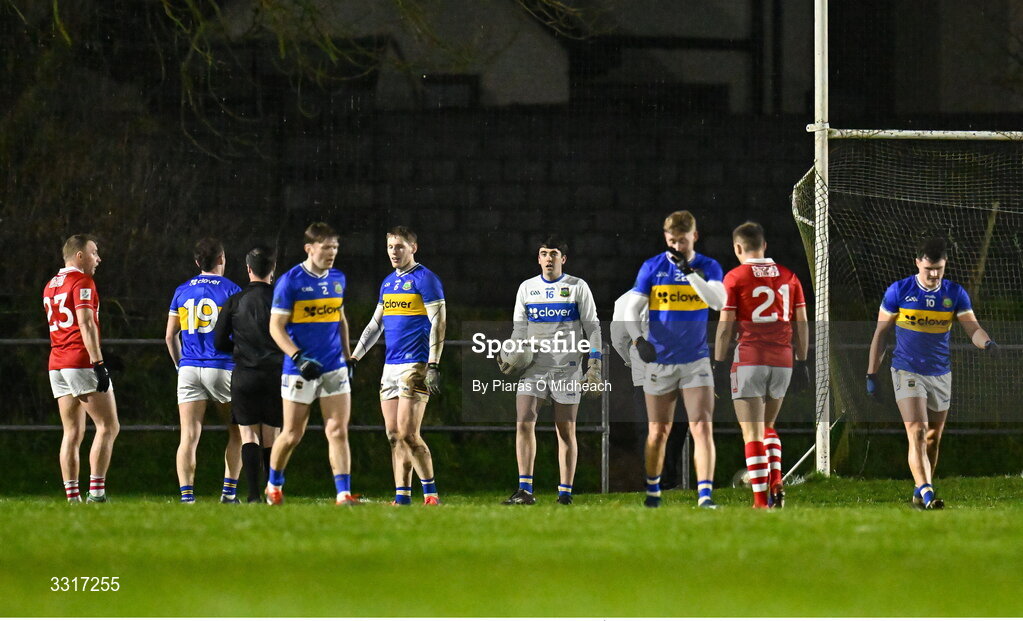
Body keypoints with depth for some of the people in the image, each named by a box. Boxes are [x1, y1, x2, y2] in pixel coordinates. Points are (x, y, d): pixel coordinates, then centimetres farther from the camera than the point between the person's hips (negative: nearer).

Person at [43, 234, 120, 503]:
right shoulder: (81, 281, -8)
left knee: (72, 433, 7)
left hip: (56, 365, 8)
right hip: (82, 362, -8)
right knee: (108, 426, -5)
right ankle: (96, 491, -14)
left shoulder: (50, 286, 18)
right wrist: (99, 363, -19)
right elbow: (86, 325, -16)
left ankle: (72, 496, 1)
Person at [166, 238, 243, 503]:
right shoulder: (231, 290, -2)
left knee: (189, 437, -3)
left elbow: (170, 336, 11)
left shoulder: (182, 291, 8)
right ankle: (229, 491, 7)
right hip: (222, 369, -3)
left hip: (189, 370, 3)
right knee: (238, 432, 14)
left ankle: (186, 495, -12)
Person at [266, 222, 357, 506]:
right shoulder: (290, 281, -9)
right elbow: (276, 326, -9)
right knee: (293, 434, 5)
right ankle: (274, 486, 27)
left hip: (334, 369, 4)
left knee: (338, 431, -7)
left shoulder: (337, 279, 9)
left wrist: (347, 355, 17)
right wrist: (299, 358, -20)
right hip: (300, 371, -4)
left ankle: (343, 493, -10)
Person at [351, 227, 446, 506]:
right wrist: (354, 357, 20)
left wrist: (433, 365, -18)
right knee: (394, 435, 4)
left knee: (407, 435, -14)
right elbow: (375, 324, 25)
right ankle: (402, 497, 5)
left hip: (414, 366, -8)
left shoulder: (424, 279, -6)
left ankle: (430, 492, -5)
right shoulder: (388, 283, 18)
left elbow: (438, 322, -11)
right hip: (390, 366, 8)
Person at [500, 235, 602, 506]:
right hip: (533, 367, 2)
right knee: (524, 423, -13)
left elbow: (592, 328, 4)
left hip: (567, 368, -2)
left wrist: (595, 366, -4)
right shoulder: (526, 288, 11)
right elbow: (519, 328, 16)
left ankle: (565, 494, 5)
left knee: (566, 431, 0)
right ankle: (525, 491, -12)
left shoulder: (577, 287, 3)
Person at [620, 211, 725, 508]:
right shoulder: (652, 267, 1)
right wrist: (638, 339, -20)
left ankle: (705, 495, -18)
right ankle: (652, 491, 26)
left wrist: (688, 270, -22)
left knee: (702, 427, -14)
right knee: (658, 432, 9)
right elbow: (631, 308, -3)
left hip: (696, 361, -1)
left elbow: (718, 301, -17)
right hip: (659, 361, 1)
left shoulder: (708, 267, 1)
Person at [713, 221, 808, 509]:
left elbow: (725, 326, -6)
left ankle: (761, 502, -6)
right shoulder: (788, 276, 8)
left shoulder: (735, 277, -4)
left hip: (749, 360, -4)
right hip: (782, 361, 4)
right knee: (768, 427, 22)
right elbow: (801, 323, 9)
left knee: (752, 434, -1)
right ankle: (776, 485, 6)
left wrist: (719, 364, 0)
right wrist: (801, 362, 16)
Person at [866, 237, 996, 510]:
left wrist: (987, 343, -30)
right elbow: (881, 332, 1)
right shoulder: (899, 291, -5)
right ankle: (926, 493, -30)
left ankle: (921, 493, 24)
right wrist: (872, 374, -2)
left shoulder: (955, 294, 1)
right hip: (907, 372, -4)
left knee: (933, 439, 11)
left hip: (941, 375, 4)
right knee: (917, 432, -19)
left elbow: (972, 328, -6)